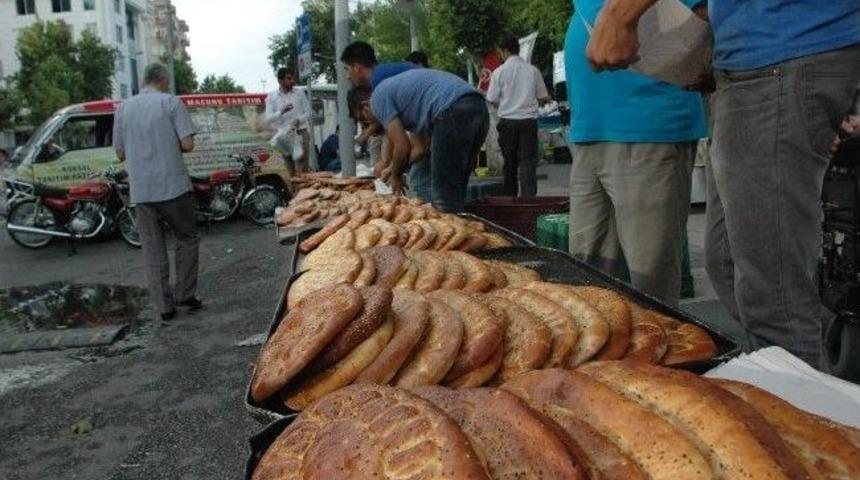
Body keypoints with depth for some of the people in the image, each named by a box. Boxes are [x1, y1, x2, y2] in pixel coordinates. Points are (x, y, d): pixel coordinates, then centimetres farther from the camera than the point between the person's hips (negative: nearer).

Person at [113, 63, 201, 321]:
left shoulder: (124, 108, 8)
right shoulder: (171, 102, -3)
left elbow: (120, 153, 10)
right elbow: (187, 144, -11)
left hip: (141, 191, 3)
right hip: (173, 186, -3)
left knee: (153, 249, 7)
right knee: (187, 239, 13)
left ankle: (164, 305, 9)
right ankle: (185, 295, 11)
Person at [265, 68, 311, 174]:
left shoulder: (299, 94, 5)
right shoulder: (271, 97, 3)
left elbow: (308, 112, 7)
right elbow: (268, 118, -4)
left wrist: (299, 120, -14)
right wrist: (281, 112, -22)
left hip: (300, 133, -1)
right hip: (283, 136, 1)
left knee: (301, 170, -9)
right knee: (291, 171, 6)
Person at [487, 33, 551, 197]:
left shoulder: (499, 72, -5)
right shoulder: (532, 70, 0)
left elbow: (492, 100, -1)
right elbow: (544, 98, 6)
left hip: (507, 121, 0)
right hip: (528, 120, 0)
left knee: (510, 162, 12)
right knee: (528, 162, -2)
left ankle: (510, 198, 22)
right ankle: (529, 198, -13)